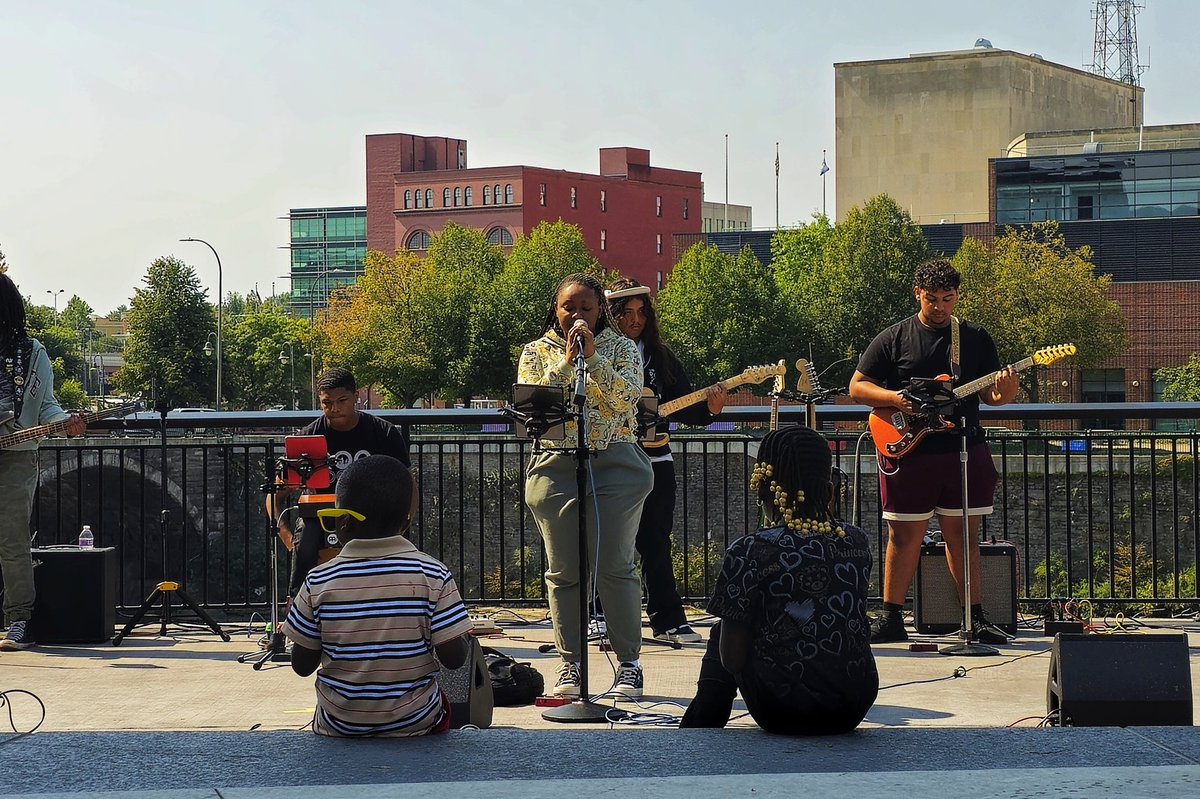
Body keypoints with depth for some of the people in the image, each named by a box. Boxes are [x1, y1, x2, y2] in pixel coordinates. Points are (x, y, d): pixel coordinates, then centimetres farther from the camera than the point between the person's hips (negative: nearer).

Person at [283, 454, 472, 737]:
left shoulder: (318, 581, -10)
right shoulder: (433, 575, -12)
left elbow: (302, 666, -4)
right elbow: (454, 657, -13)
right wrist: (467, 638, 8)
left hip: (340, 725, 1)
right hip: (416, 723, -1)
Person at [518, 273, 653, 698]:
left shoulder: (620, 348, 8)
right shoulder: (537, 352, 10)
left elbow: (627, 398, -8)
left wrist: (593, 357, -15)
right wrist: (567, 361, -13)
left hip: (615, 466, -1)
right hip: (555, 467, 1)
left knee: (615, 567, -4)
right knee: (563, 571, 2)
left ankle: (629, 664, 4)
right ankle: (569, 665, 9)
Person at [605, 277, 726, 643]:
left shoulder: (660, 356, 10)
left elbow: (683, 407, 8)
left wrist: (709, 408, -11)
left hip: (654, 462, 3)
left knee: (656, 544, 7)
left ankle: (668, 620, 12)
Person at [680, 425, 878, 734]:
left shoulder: (750, 552, -15)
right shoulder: (856, 542, -2)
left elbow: (732, 658, -11)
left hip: (782, 712, -4)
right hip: (853, 708, 4)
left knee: (721, 633, 25)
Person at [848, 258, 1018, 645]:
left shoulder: (976, 338, 9)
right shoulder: (894, 338, 2)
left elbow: (989, 394, 10)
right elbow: (857, 386, 3)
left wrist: (1004, 392, -14)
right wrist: (895, 399, -14)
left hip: (964, 451, 2)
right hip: (908, 452, -2)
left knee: (962, 536, 6)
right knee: (905, 536, 3)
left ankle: (976, 618, 11)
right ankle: (891, 618, 11)